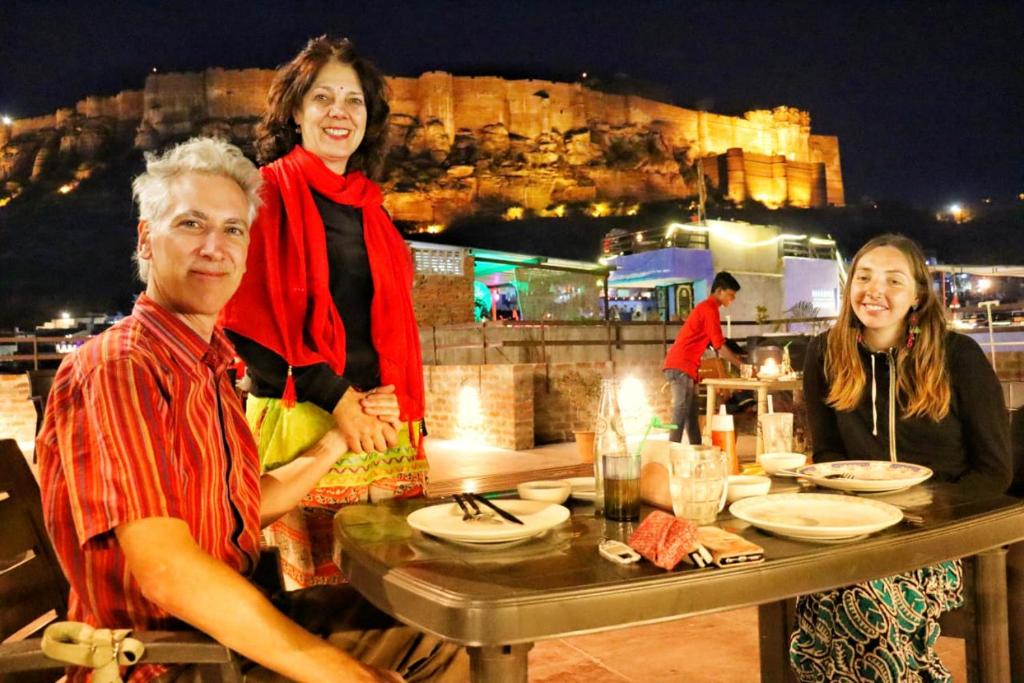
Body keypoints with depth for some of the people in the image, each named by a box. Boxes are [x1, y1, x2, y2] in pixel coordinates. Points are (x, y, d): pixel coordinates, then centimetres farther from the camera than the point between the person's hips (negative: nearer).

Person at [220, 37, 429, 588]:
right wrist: (337, 398, -14)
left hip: (384, 424, 6)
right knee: (318, 584, 0)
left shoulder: (369, 206, 16)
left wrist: (398, 403, 2)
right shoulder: (268, 194, -2)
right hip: (301, 423, -5)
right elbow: (246, 319, -9)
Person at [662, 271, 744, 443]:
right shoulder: (710, 309, -11)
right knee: (681, 415, -10)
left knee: (691, 416, 11)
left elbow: (714, 346, 22)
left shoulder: (705, 308, 20)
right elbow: (720, 347, -13)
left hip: (683, 367, 10)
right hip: (681, 367, -10)